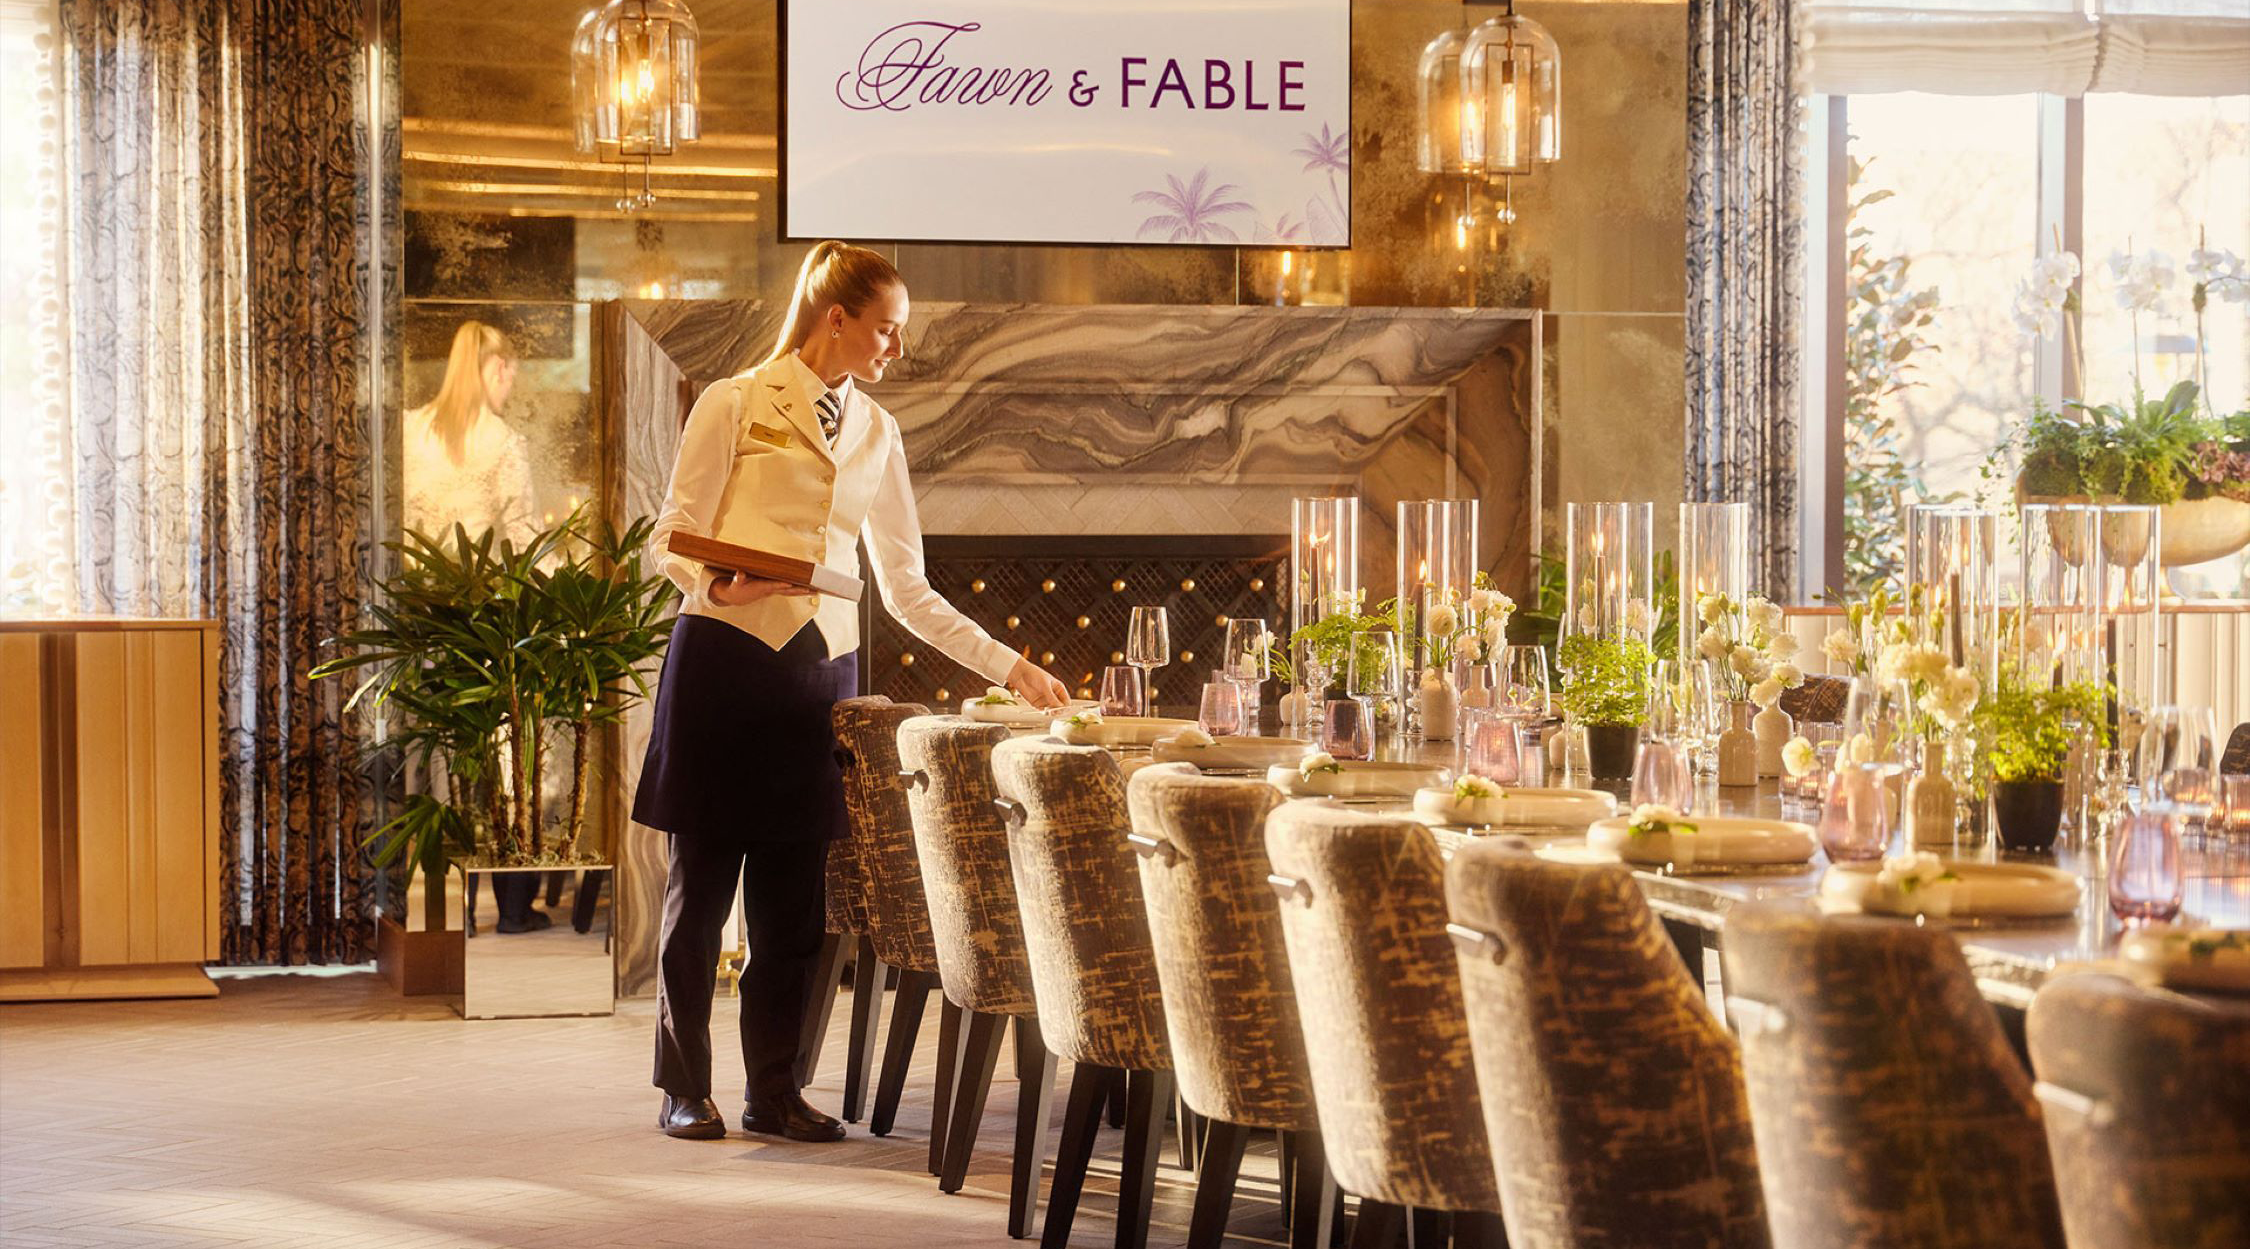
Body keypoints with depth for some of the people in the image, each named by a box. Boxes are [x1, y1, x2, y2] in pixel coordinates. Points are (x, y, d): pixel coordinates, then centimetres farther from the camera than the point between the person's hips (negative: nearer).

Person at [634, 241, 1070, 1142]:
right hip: (725, 657, -4)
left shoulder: (875, 433, 15)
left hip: (821, 666, 4)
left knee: (795, 895, 4)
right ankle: (684, 1090, 10)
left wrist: (1010, 667, 12)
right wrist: (715, 585, -24)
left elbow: (907, 590, 16)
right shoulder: (736, 405, 0)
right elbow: (674, 537, -2)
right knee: (702, 882, 0)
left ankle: (773, 1090, 13)